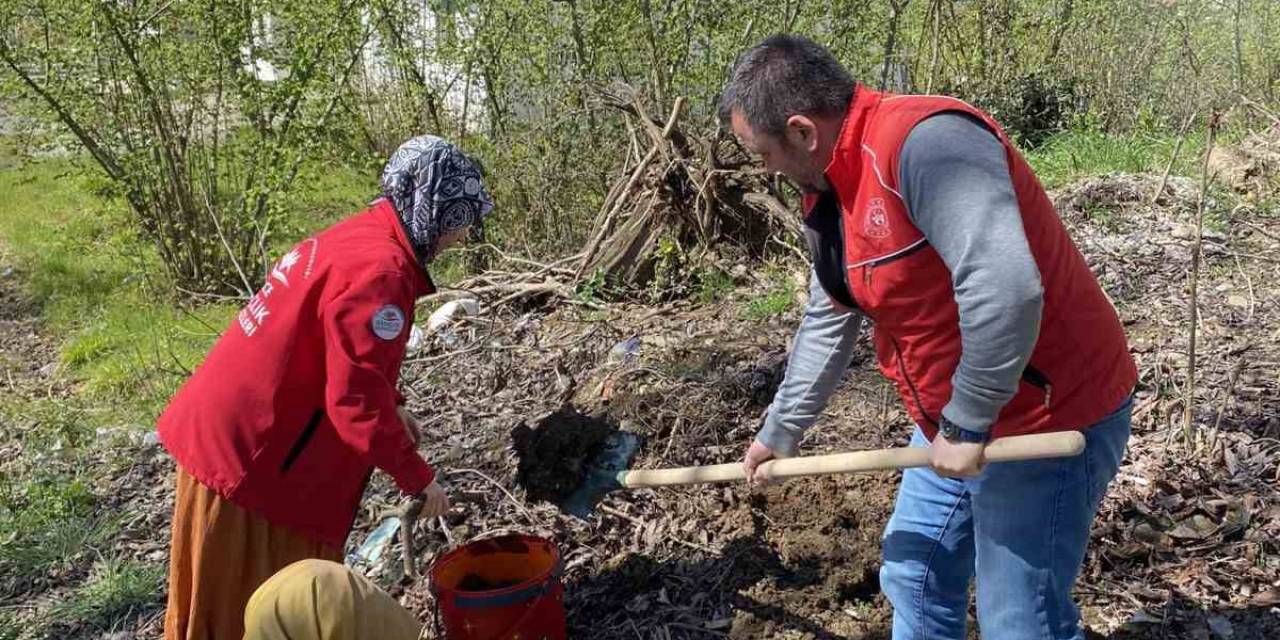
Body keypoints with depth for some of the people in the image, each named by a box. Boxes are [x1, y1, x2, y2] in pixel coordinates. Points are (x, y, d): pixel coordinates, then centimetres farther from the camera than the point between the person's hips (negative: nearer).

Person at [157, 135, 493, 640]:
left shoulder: (357, 238, 7)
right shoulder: (379, 269, -24)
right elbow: (356, 401, -26)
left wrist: (393, 407, 14)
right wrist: (417, 478, -14)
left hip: (230, 428, 9)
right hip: (251, 454, -9)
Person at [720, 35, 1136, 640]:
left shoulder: (924, 140, -28)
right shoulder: (829, 189, 5)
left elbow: (1006, 289, -39)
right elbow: (827, 321, 16)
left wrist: (965, 426, -27)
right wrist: (779, 431, 23)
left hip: (1049, 421, -9)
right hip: (954, 423, 9)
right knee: (914, 581, 21)